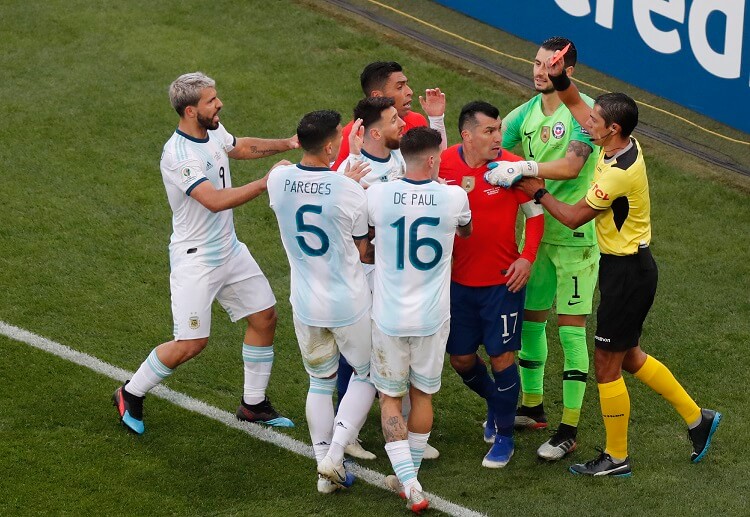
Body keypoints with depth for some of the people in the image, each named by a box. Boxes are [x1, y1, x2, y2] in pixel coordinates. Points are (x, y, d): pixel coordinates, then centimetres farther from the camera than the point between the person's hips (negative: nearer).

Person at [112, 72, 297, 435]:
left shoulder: (213, 132, 1)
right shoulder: (179, 155, -27)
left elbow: (240, 147, 25)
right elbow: (216, 200, -34)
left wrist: (286, 144, 15)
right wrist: (269, 181, -32)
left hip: (229, 250, 9)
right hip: (194, 259, -9)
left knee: (264, 317, 11)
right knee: (191, 344, -7)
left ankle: (253, 404, 25)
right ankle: (131, 394, 15)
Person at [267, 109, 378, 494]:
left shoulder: (277, 180, -10)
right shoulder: (350, 192, -21)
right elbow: (361, 249, -5)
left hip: (305, 304, 4)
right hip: (350, 303, -4)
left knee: (320, 383, 20)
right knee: (367, 375, 18)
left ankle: (326, 469, 21)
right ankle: (335, 454, 6)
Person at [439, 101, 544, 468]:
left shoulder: (513, 167, -13)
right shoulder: (444, 163, -8)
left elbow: (535, 213, -2)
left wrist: (527, 258, -10)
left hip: (503, 281, -3)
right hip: (458, 281, 3)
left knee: (502, 356, -2)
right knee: (461, 359, 12)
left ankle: (503, 436, 14)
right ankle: (496, 403, 42)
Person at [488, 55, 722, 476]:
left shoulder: (619, 173, -27)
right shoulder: (623, 144, -1)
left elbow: (574, 217, -17)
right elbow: (574, 103, 10)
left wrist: (538, 191, -6)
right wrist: (559, 78, -8)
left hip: (627, 271, -10)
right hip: (628, 265, 10)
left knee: (607, 364, 2)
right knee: (628, 357, 21)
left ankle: (616, 457, 15)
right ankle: (696, 418, 29)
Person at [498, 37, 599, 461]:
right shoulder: (527, 112, 6)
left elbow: (571, 165, -26)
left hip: (575, 235, -7)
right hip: (534, 230, 7)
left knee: (571, 329, -4)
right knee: (530, 318, 16)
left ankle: (570, 429, 2)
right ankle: (532, 407, 34)